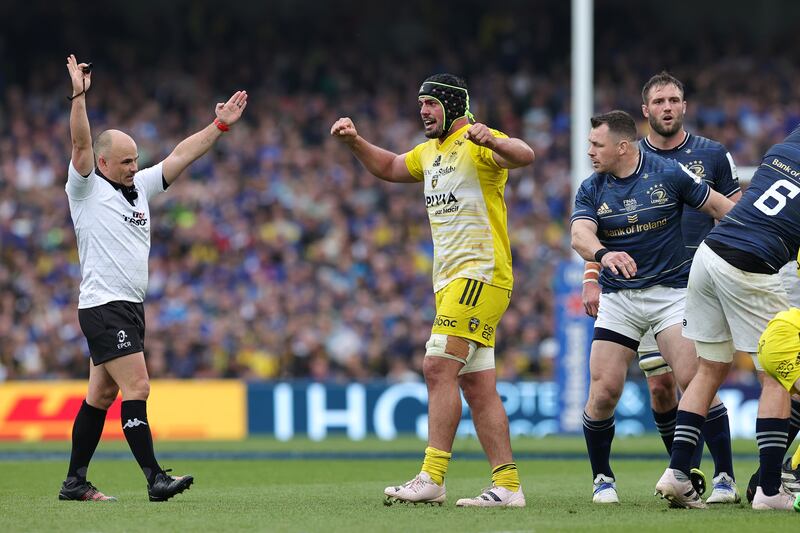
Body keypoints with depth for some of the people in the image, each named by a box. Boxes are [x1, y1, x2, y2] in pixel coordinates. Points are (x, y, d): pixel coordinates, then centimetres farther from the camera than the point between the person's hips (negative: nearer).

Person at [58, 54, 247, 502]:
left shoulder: (139, 187, 15)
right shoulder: (86, 189, -5)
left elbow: (182, 155, 16)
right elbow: (81, 144, -19)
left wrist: (220, 125, 12)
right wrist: (79, 95, -31)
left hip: (132, 306, 8)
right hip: (104, 307, -8)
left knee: (101, 396, 9)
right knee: (137, 388, -15)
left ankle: (75, 482, 13)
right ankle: (156, 478, -18)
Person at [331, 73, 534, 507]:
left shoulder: (478, 145, -9)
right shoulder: (430, 151, 19)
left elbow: (524, 156, -28)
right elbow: (389, 168, 37)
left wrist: (491, 141, -48)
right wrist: (355, 142, 20)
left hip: (480, 273, -9)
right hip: (450, 279, 9)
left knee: (438, 367, -18)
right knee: (476, 387, 6)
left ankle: (431, 478, -21)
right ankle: (507, 486, 6)